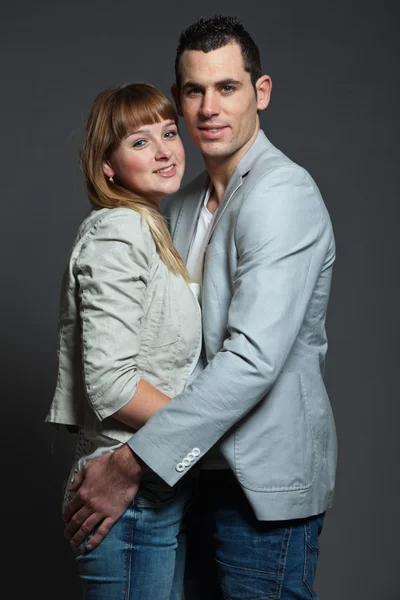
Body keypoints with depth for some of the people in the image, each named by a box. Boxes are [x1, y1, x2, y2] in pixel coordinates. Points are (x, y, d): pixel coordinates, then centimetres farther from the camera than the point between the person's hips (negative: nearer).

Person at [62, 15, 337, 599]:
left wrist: (131, 464, -25)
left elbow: (253, 358, -28)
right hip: (203, 468, 8)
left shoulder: (283, 193, -18)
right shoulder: (184, 203, 10)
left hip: (265, 484, -8)